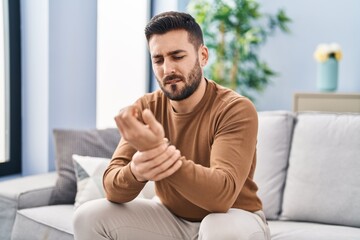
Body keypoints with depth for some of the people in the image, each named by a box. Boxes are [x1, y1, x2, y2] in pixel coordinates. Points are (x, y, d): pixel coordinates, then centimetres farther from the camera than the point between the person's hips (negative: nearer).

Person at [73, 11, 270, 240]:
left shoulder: (237, 110, -21)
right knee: (89, 217, -11)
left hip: (233, 220, -4)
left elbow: (222, 194, -34)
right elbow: (113, 187, -15)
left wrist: (159, 152, -46)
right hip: (172, 218, 5)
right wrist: (135, 172, -39)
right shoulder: (145, 108, -7)